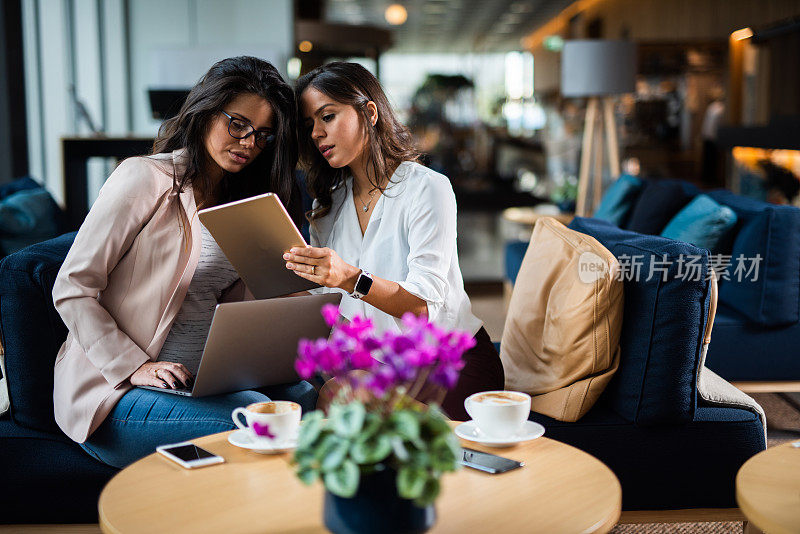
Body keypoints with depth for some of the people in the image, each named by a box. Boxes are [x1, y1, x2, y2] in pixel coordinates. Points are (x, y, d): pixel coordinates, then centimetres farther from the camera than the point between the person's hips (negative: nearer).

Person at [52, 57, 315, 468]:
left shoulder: (242, 205, 17)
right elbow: (71, 290, -10)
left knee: (306, 397, -20)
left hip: (200, 382, 7)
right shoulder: (144, 179, -6)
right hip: (112, 394, -6)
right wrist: (135, 368, -19)